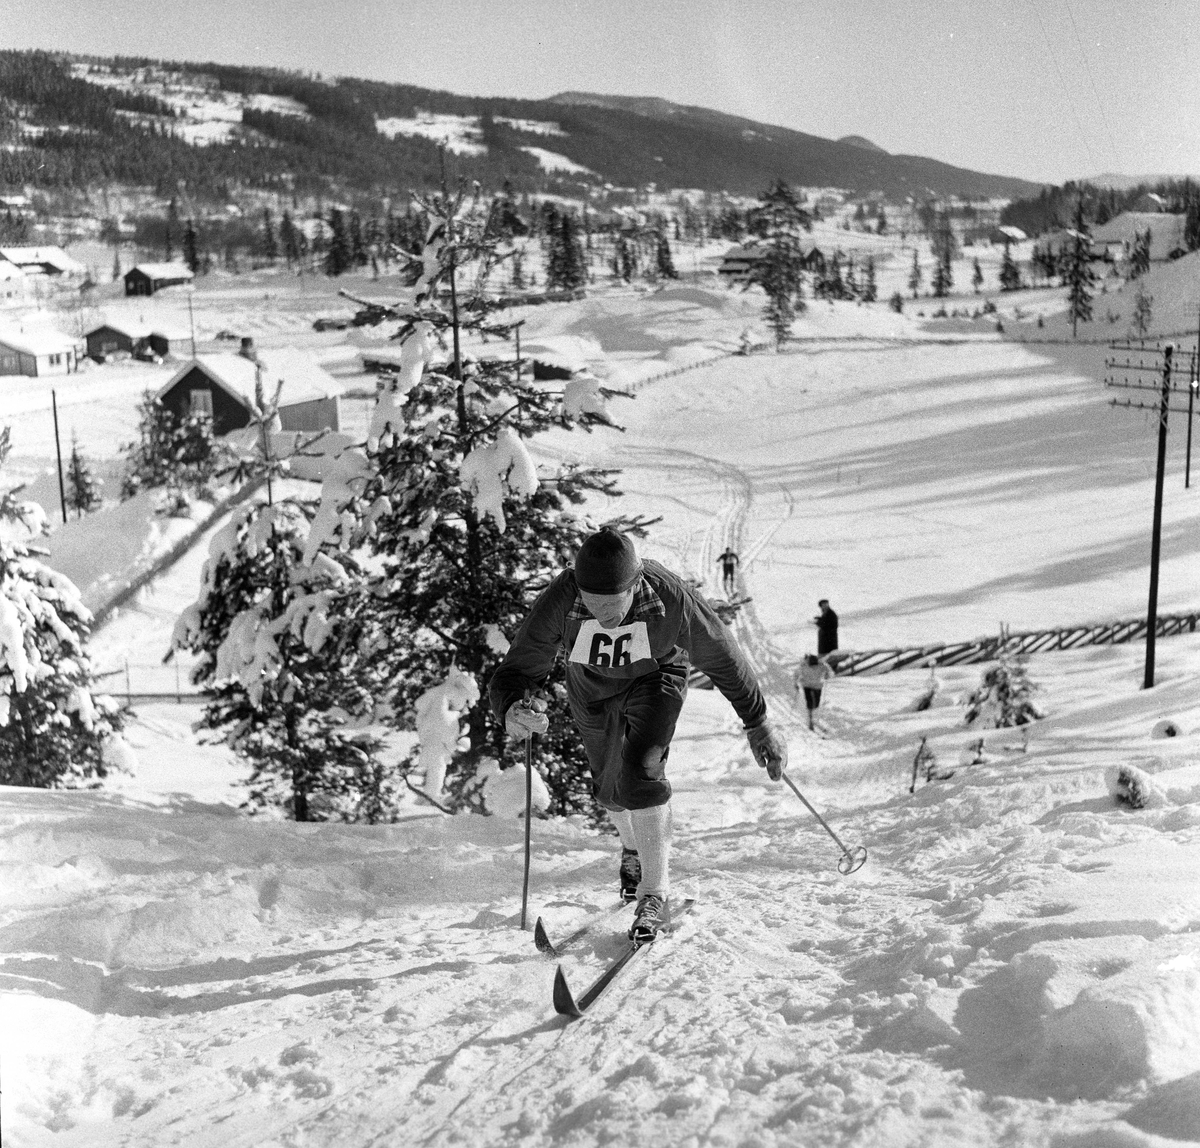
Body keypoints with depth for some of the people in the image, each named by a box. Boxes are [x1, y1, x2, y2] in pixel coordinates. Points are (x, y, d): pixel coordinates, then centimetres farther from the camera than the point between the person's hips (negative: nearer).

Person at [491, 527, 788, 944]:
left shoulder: (672, 598, -38)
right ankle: (634, 847, 53)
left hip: (655, 679, -2)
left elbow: (723, 658, -21)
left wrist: (758, 725, -12)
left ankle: (654, 893, -7)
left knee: (641, 771, -25)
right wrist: (511, 709, -55)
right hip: (592, 690, 2)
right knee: (609, 787, 18)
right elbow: (514, 672, -31)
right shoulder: (558, 602, -38)